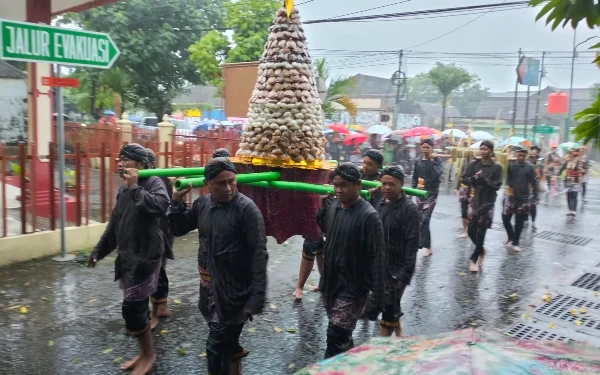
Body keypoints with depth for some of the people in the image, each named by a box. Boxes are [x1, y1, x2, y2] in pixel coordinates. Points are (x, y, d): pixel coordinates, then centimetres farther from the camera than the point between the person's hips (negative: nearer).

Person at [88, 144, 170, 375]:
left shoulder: (153, 183, -13)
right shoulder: (123, 189, 11)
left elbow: (161, 206, -36)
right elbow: (114, 224, 20)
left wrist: (136, 187, -29)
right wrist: (99, 251, 23)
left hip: (146, 257, -8)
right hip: (128, 257, 8)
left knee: (132, 308, -6)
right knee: (138, 307, 16)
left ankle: (148, 354, 15)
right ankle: (144, 353, 30)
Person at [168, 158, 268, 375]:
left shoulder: (246, 209, -17)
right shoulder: (202, 204, 2)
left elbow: (259, 254, -18)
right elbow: (178, 229, 12)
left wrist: (256, 297, -21)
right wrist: (177, 200, -5)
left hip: (233, 290, -6)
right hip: (209, 286, 6)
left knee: (216, 348, -1)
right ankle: (235, 353, 54)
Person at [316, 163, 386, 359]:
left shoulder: (368, 216, -21)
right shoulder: (333, 206, 0)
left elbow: (377, 259, -19)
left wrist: (377, 299, -19)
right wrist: (322, 207, 3)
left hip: (352, 288, -7)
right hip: (330, 283, 7)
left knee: (335, 337, -6)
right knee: (342, 336, 21)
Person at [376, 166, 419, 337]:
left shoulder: (409, 209, -15)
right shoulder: (381, 204, 5)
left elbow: (412, 244, -17)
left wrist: (405, 274, -20)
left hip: (397, 268, -7)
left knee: (388, 307, -4)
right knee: (392, 305, 20)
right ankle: (398, 335, 38)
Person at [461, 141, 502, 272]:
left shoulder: (496, 167, -5)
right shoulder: (474, 164, 2)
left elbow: (496, 186, -10)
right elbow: (463, 178, 3)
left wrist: (483, 179, -21)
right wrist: (473, 179, -16)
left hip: (487, 202, -3)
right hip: (474, 200, 3)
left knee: (481, 232, 0)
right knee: (471, 230, 5)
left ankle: (473, 259, 11)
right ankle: (481, 251, 31)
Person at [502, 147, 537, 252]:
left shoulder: (530, 167, -2)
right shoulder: (511, 165, -3)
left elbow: (533, 182, 2)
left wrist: (535, 196, 0)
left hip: (524, 198, 0)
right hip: (510, 196, 0)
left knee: (519, 222, 6)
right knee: (505, 218, 0)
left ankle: (515, 242, 18)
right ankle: (511, 236, 26)